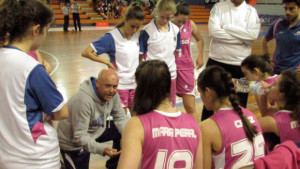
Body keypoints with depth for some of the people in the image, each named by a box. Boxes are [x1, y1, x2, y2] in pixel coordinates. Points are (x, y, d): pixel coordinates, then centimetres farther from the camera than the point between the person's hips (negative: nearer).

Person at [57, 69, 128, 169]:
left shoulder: (112, 94, -13)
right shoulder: (83, 100, -35)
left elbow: (120, 118, -3)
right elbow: (80, 136, -32)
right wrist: (101, 149, -44)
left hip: (96, 130, 7)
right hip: (73, 143, -6)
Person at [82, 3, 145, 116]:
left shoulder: (136, 36, 1)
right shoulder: (112, 37, -16)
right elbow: (86, 53, -18)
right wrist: (108, 63, -16)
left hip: (135, 84, 5)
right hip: (120, 85, -5)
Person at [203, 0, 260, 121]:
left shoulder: (251, 11, 2)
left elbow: (253, 34, -15)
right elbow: (213, 31, -16)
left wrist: (226, 27, -15)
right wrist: (242, 38, -15)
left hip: (240, 64, 1)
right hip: (217, 62, 0)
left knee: (239, 104, 11)